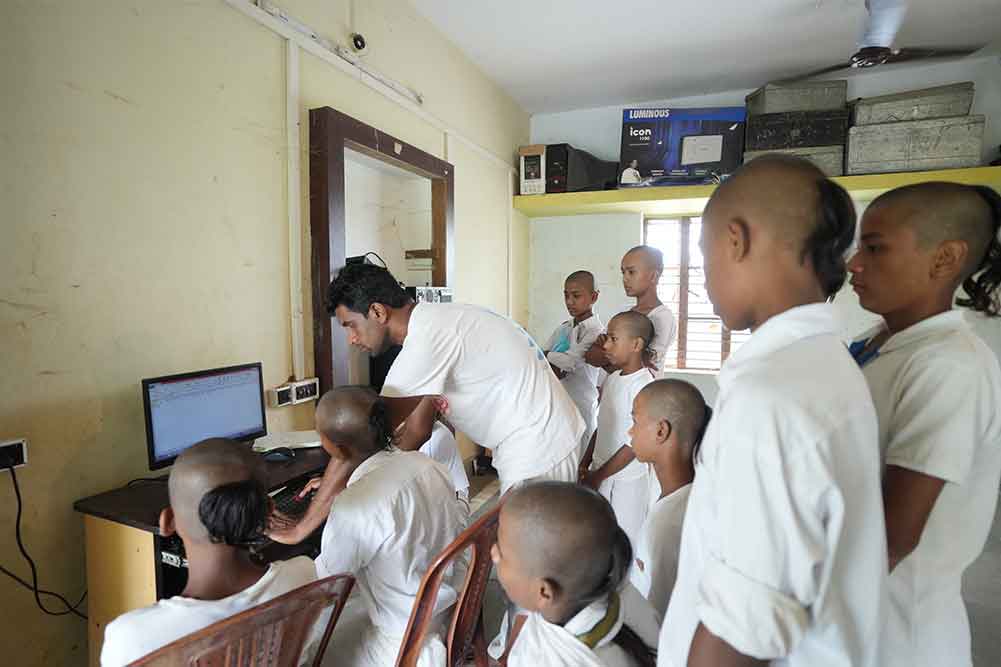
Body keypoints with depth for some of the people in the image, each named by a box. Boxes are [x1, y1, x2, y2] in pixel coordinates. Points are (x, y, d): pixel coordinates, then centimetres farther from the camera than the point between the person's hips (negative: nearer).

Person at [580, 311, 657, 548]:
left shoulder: (644, 385, -19)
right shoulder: (612, 379, 5)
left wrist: (599, 476, -14)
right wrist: (586, 463, 8)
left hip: (626, 479, -7)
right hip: (601, 473, 7)